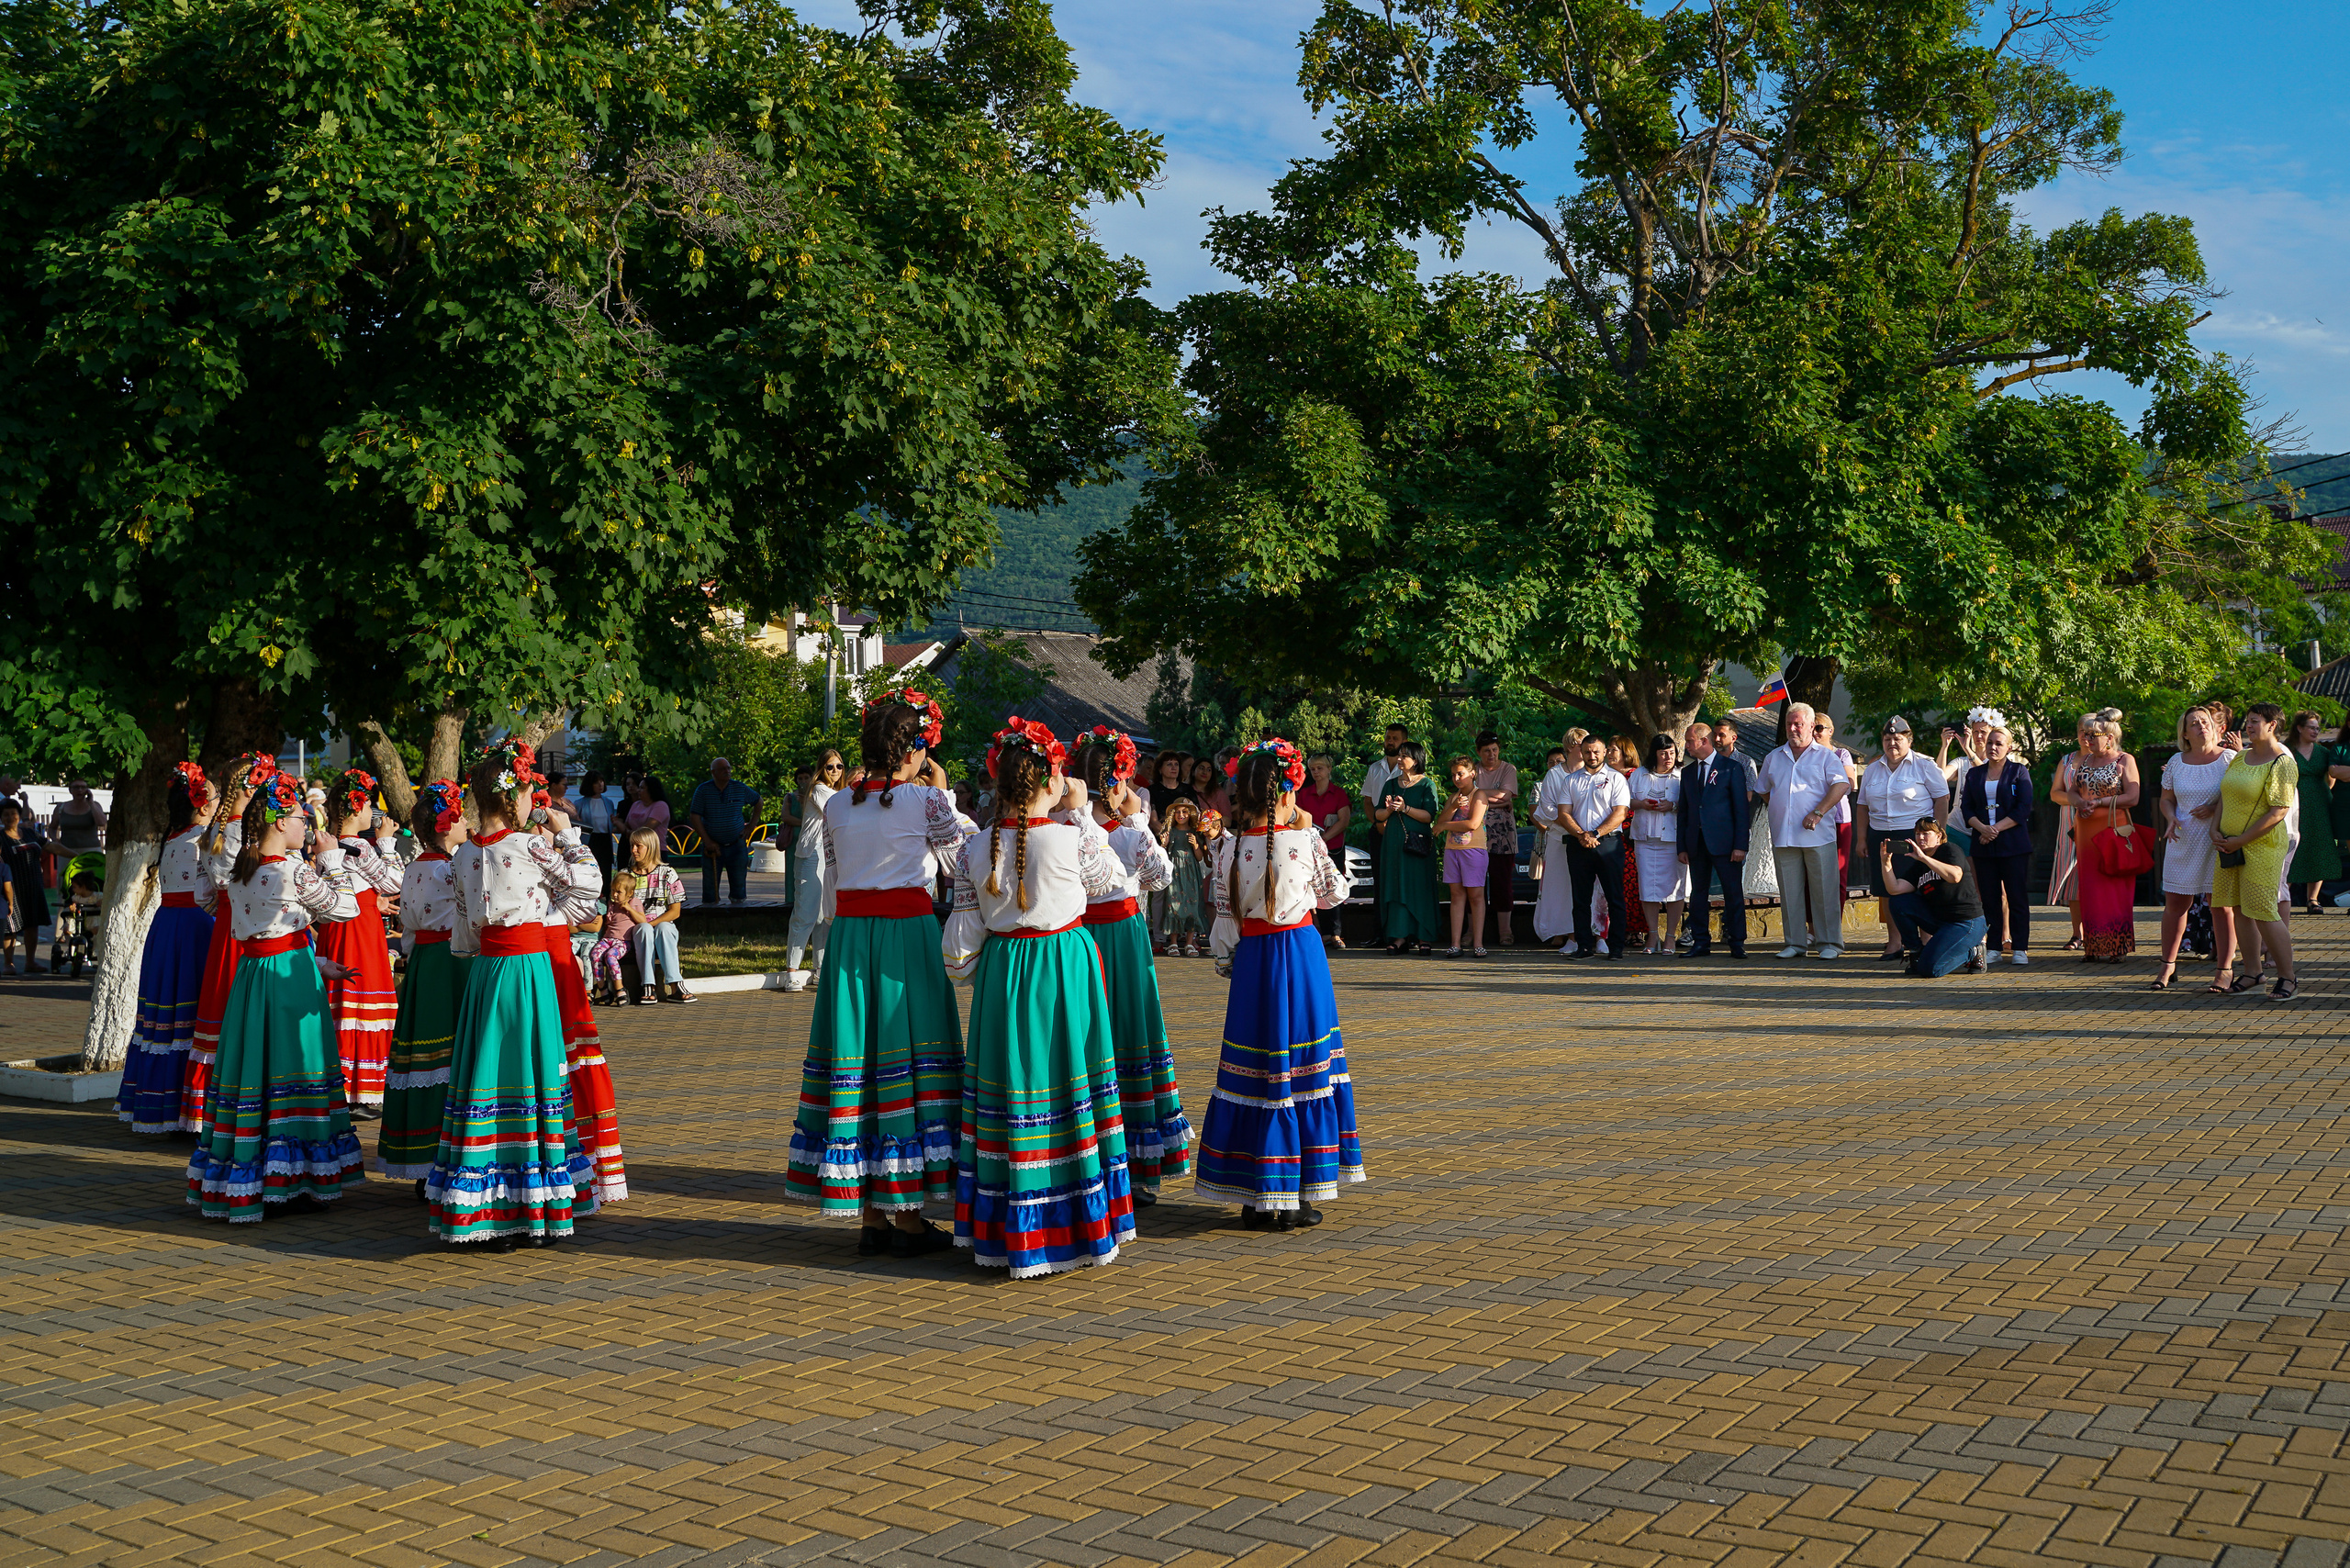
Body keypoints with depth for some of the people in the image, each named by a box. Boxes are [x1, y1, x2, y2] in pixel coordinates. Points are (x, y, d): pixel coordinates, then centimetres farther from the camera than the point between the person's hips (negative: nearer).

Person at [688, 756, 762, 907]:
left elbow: (758, 801, 19)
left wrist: (751, 825, 11)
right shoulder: (703, 790, -3)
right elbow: (694, 816, -4)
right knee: (710, 887, -2)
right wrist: (707, 841, -10)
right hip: (713, 846, -1)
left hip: (737, 845, 1)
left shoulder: (740, 788, 2)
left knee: (738, 887, 1)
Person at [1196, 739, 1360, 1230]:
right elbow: (1332, 894, 7)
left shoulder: (1230, 846, -4)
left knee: (1252, 1070, 8)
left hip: (1252, 956, 2)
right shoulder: (1305, 840, -9)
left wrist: (1224, 959, 14)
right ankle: (1295, 1198, 6)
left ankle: (1254, 1199, 11)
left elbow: (1225, 916, 2)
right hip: (1301, 952, -2)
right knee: (1303, 1066, 5)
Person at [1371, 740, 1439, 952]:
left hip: (1418, 842, -4)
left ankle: (1424, 937, -1)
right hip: (1393, 842, 4)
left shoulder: (1426, 785, 1)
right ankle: (1400, 937, 0)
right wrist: (1388, 810, -9)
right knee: (1396, 886, -1)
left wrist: (1405, 808, -19)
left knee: (1419, 887, -5)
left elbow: (1429, 815, -10)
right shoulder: (1391, 784, 15)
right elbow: (1377, 814, 12)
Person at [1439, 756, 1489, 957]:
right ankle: (1456, 944, 0)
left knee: (1475, 895, -3)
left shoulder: (1478, 794, -2)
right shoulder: (1453, 797, 16)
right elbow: (1442, 820, 4)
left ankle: (1477, 943, -2)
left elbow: (1473, 824, -12)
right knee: (1457, 894, 3)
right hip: (1452, 849, 5)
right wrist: (1454, 806, -13)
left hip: (1473, 849, -5)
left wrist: (1447, 826, 0)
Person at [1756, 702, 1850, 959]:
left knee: (1824, 890, -4)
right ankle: (1795, 942, 11)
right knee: (1790, 891, 5)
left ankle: (1829, 942, 1)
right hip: (1783, 836, 4)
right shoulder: (1774, 758, 17)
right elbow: (1763, 791, 25)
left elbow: (1841, 785, -9)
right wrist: (1776, 810, 10)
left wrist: (1817, 813, -16)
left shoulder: (1826, 755, 4)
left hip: (1818, 835, -4)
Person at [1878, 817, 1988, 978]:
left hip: (1966, 923, -7)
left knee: (1929, 968, -19)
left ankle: (1972, 952, 7)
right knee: (1900, 903, -6)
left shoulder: (1950, 851, -7)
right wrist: (1886, 862, -15)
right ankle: (1917, 953, 5)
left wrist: (1923, 857, -32)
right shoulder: (1918, 866, 12)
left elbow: (1955, 876, -30)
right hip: (1938, 919, 7)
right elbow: (1895, 889, -2)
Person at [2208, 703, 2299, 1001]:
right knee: (2238, 909, 7)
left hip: (2262, 845, -7)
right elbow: (2224, 797, 20)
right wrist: (2217, 830, 3)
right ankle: (2252, 971, 17)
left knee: (2263, 912, -10)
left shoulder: (2283, 763, -10)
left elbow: (2279, 811, -16)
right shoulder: (2240, 758, 14)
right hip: (2231, 845, 7)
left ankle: (2288, 978, 1)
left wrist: (2241, 840, -17)